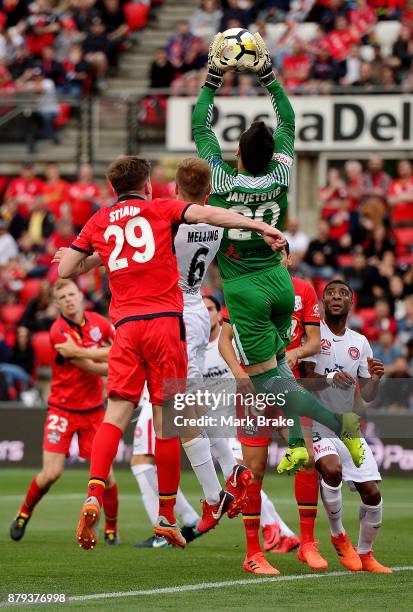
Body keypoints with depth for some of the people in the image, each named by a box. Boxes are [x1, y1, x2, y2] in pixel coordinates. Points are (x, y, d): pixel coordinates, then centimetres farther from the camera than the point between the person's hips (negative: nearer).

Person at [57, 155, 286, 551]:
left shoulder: (99, 222, 16)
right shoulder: (160, 209, 9)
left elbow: (65, 269, 16)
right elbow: (206, 215, -9)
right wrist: (259, 226, -16)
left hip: (125, 325, 2)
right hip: (164, 321, -2)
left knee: (116, 415, -2)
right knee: (166, 421, 1)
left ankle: (94, 495, -23)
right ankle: (166, 516, 4)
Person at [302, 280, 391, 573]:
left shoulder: (360, 342, 10)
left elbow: (368, 396, 10)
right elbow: (305, 378, -15)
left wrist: (375, 379, -12)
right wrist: (331, 377, -34)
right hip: (315, 423, -5)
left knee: (372, 492, -4)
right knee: (332, 468, -32)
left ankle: (365, 554, 17)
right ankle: (338, 536, -9)